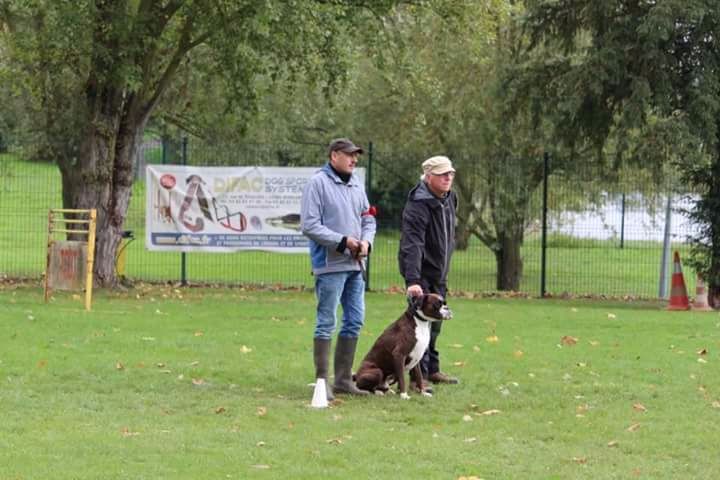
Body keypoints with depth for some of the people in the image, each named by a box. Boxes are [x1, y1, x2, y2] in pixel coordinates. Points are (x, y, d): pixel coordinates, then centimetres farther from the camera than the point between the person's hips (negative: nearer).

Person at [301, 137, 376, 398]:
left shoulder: (356, 185, 13)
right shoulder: (318, 183, -10)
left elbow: (368, 219, 19)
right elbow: (309, 225, -15)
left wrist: (366, 241, -2)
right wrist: (342, 241, -17)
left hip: (355, 265, 8)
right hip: (330, 264, -8)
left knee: (355, 321, 11)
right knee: (327, 323, -5)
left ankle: (343, 379, 19)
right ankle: (322, 381, 0)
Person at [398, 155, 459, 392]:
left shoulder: (449, 199, 6)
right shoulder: (418, 205, -22)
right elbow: (412, 245, -31)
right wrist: (412, 280, -39)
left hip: (439, 274, 9)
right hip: (421, 273, -9)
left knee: (434, 322, 16)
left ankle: (432, 369, 26)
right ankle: (419, 375, -10)